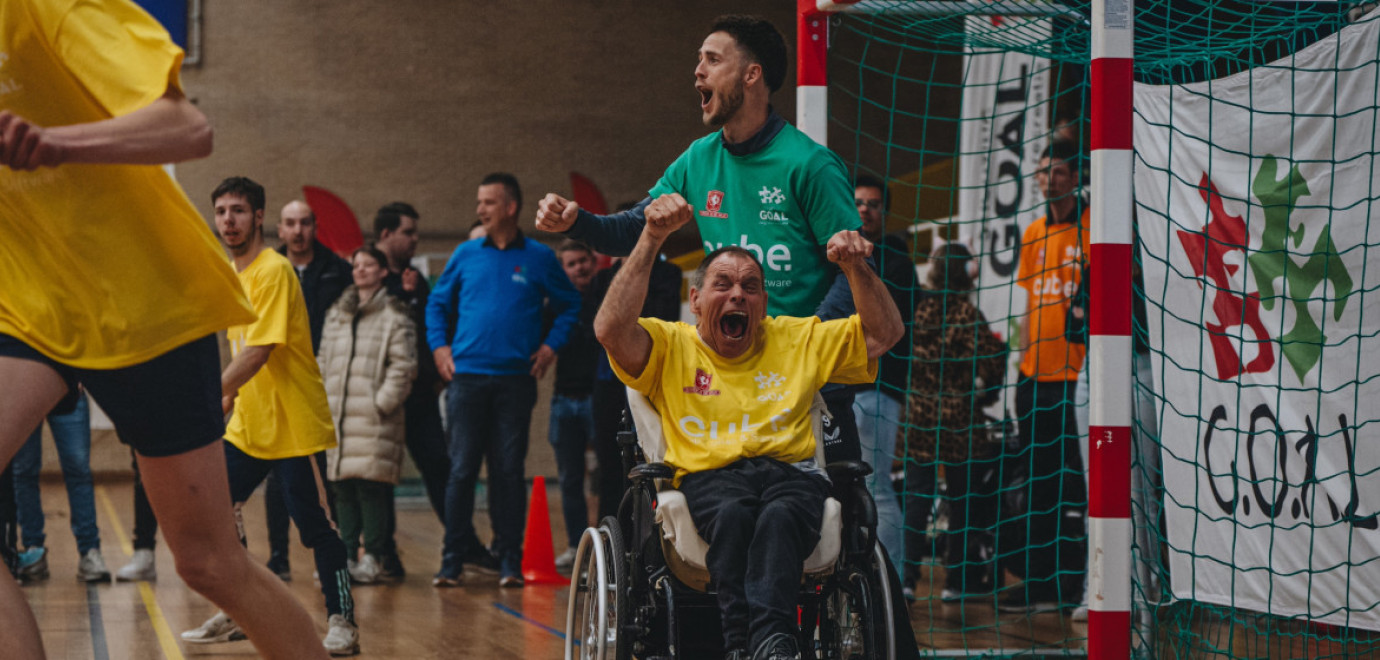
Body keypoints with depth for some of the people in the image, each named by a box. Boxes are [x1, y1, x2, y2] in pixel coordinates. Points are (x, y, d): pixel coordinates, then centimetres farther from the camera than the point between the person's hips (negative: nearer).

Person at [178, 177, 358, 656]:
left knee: (316, 526, -6)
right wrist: (229, 397, 17)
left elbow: (258, 353, -22)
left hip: (295, 427, -9)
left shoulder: (274, 271, -15)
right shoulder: (231, 275, 12)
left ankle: (342, 621, 3)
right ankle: (236, 615, 15)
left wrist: (209, 397, -23)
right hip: (247, 426, 9)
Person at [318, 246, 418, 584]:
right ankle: (346, 554, 10)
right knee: (342, 487, 5)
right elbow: (323, 361, 22)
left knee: (371, 486, -9)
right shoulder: (335, 315, 19)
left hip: (374, 418, -6)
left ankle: (373, 557, -3)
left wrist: (383, 403, -11)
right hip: (337, 415, 6)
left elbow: (403, 366, -6)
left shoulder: (394, 315, 0)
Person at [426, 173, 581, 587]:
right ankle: (454, 558, 4)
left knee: (509, 470, 2)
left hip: (516, 379, -1)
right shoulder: (466, 255, 8)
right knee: (462, 470, -1)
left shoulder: (538, 258, 4)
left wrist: (552, 345, 1)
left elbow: (570, 305, 13)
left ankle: (509, 560, 8)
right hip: (468, 376, 1)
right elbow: (437, 302, 18)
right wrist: (439, 345, 6)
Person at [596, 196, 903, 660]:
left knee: (780, 517, -37)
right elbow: (611, 330, -3)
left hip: (790, 472, 1)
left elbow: (884, 334, 21)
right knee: (733, 514, -38)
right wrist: (651, 241, -7)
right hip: (709, 475, -1)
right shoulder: (671, 346, 17)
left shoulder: (799, 340, 25)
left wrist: (856, 268, 5)